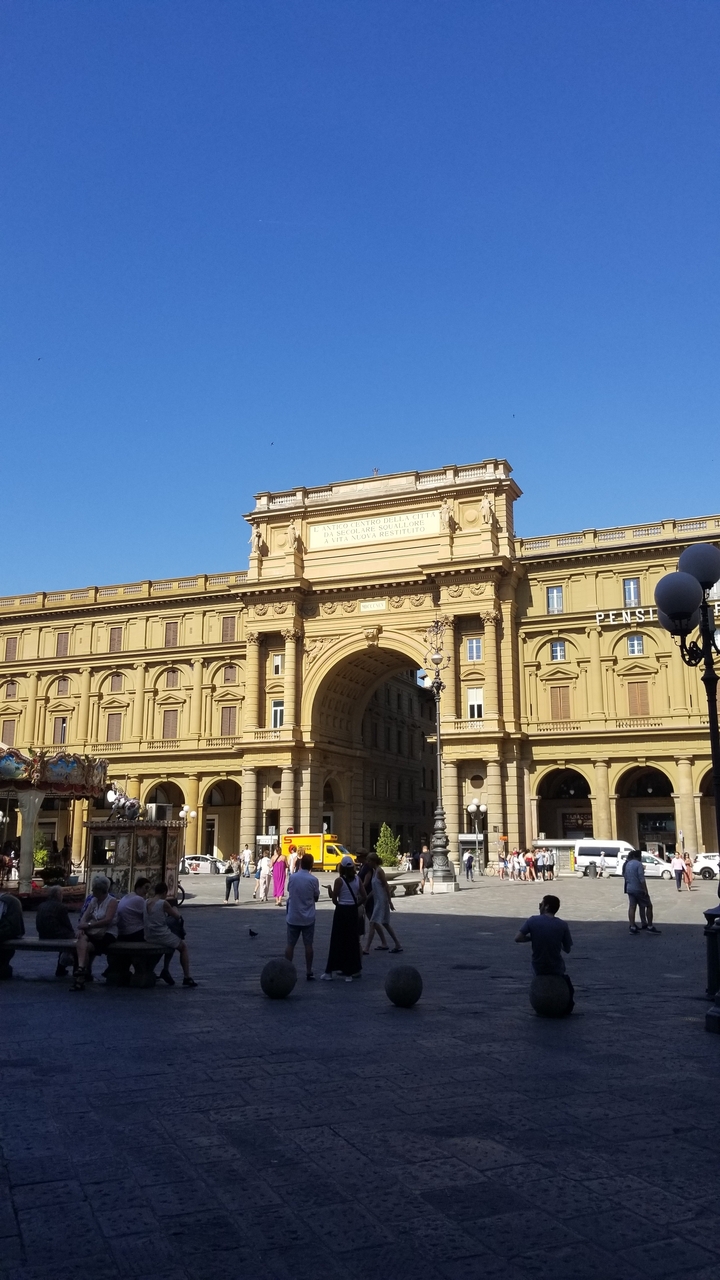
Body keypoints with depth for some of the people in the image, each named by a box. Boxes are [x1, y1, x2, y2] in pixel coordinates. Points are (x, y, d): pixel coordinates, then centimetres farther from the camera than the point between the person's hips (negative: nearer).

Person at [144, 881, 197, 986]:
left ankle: (165, 970, 31)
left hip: (148, 937, 7)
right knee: (184, 946, 17)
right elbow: (177, 916, -6)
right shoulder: (164, 903, -17)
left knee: (172, 942, 34)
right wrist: (175, 909, 13)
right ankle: (186, 978, 14)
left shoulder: (146, 902, 2)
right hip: (162, 936, -7)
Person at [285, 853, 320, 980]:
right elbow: (316, 897, -1)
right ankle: (309, 972, 10)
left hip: (293, 917, 1)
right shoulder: (313, 880, -10)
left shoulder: (292, 877, -4)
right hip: (308, 917, -1)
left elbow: (289, 891, 10)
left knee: (290, 944, 9)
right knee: (308, 945, 7)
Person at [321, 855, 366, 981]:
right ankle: (355, 970, 19)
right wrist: (355, 905, 11)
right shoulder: (357, 879, 2)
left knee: (337, 941, 0)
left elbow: (334, 899, -11)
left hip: (341, 911, -4)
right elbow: (363, 897, 0)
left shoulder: (339, 880, -12)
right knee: (353, 941, 13)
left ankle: (329, 972, 5)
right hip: (353, 911, 4)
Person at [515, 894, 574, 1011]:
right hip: (556, 968, 0)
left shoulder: (533, 920, -12)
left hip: (538, 968, 0)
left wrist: (532, 938, -1)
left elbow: (518, 938, -17)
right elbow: (568, 950, -5)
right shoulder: (562, 925, -12)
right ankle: (569, 1000, 30)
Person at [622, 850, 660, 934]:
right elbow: (641, 878, -19)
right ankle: (650, 927, 3)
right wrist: (645, 889, -19)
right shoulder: (638, 864, -13)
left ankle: (632, 927, 3)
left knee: (632, 907, 6)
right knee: (649, 906, 4)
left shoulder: (626, 864, 12)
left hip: (629, 889, 7)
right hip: (638, 889, -7)